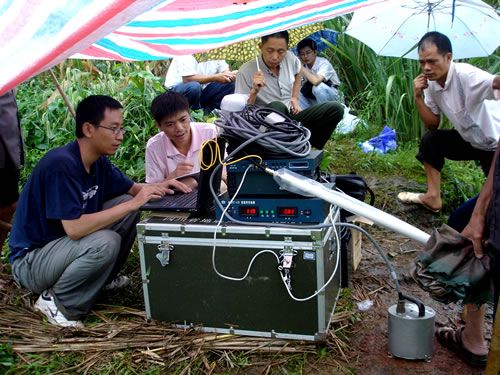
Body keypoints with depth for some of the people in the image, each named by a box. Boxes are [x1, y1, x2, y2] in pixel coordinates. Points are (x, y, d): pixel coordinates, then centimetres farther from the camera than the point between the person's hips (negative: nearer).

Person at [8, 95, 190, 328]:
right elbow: (74, 228, -34)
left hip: (66, 242, 9)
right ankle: (55, 300, -9)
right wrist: (133, 203, -32)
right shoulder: (61, 164, -28)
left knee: (128, 203, -2)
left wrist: (160, 186, -11)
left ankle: (104, 279, 11)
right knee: (105, 242, -34)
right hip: (30, 261, -8)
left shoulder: (98, 161, -2)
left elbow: (131, 189, 11)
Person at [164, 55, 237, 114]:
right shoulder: (187, 56, -22)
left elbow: (226, 72, -1)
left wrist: (230, 75, -28)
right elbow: (187, 79, -31)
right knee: (194, 86, -39)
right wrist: (216, 77, -35)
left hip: (201, 90, 6)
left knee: (230, 84, -8)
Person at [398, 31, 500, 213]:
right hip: (470, 140, 7)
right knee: (430, 140, 0)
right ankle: (433, 197, 8)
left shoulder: (466, 75, -29)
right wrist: (418, 97, -15)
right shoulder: (430, 83, -5)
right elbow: (432, 124, -1)